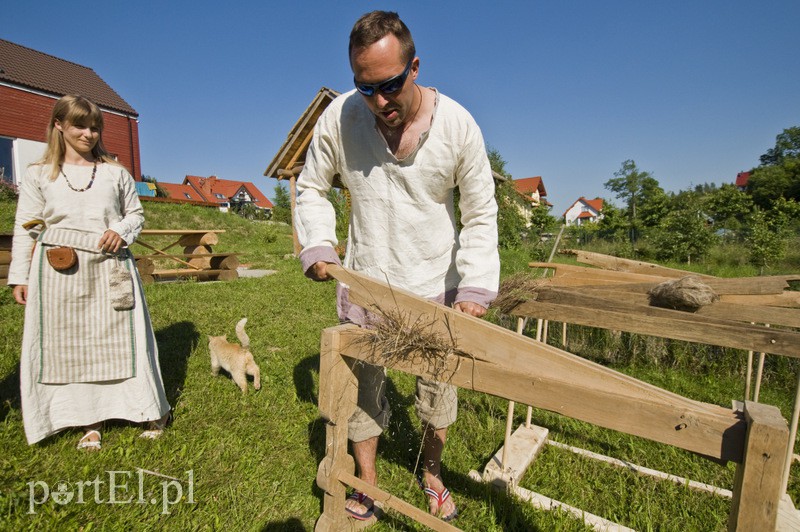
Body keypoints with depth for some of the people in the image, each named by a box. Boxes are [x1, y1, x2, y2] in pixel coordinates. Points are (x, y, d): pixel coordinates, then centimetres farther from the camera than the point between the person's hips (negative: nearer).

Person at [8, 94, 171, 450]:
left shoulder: (115, 173, 8)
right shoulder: (39, 175, 7)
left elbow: (136, 214, 14)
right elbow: (25, 229, 7)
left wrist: (122, 230, -8)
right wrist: (19, 276, 4)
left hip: (109, 268, -1)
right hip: (59, 272, 1)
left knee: (121, 339, 3)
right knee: (68, 345, 5)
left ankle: (152, 412, 15)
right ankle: (90, 422, 19)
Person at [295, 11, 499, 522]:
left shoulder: (457, 124, -13)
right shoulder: (340, 116, -12)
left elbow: (481, 215, -6)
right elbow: (312, 187, 5)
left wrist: (476, 287, -14)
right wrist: (317, 244, -9)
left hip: (435, 286, 0)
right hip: (364, 283, 1)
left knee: (438, 389, 15)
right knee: (362, 386, 12)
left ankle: (432, 472, 45)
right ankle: (367, 483, 39)